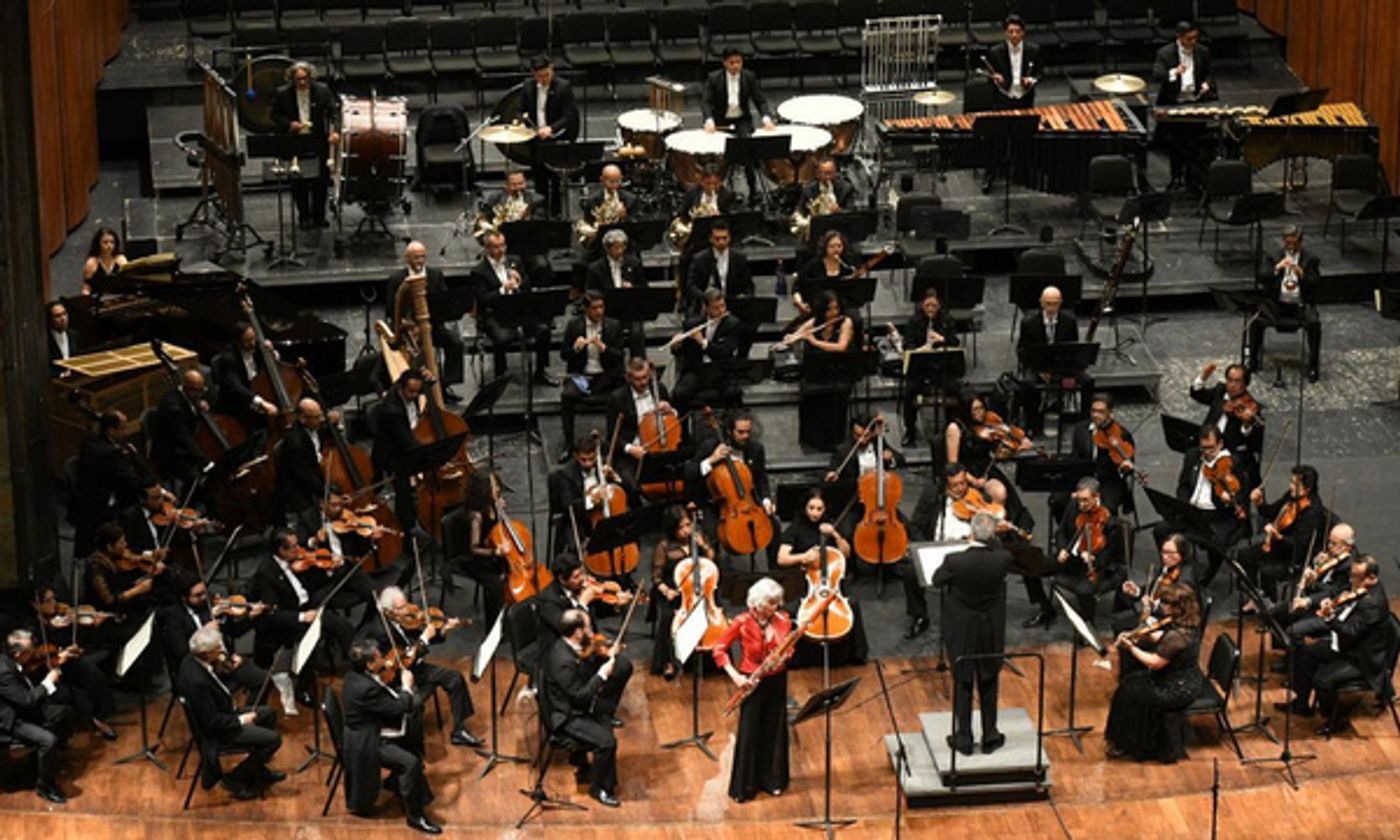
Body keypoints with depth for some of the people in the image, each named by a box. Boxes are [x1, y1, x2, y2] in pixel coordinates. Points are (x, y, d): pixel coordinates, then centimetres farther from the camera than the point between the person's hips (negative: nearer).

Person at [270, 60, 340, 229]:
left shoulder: (322, 90, -5)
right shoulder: (282, 94, -4)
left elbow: (334, 111, -9)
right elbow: (275, 116, 4)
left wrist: (334, 131, -26)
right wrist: (289, 124, -14)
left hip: (319, 144, 1)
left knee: (321, 180, 7)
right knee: (299, 182, 4)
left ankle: (319, 215, 21)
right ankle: (304, 217, 16)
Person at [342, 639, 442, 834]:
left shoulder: (357, 674, -3)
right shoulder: (364, 688, -33)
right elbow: (398, 708, -26)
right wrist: (407, 686, -11)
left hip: (373, 729, 10)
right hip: (368, 743, -10)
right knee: (411, 763, -23)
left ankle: (396, 780, 28)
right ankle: (415, 816, -8)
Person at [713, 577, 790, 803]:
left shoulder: (782, 620, -5)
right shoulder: (742, 623, -15)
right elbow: (719, 650, -10)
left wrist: (786, 654, -15)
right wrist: (735, 676, -19)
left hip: (777, 681, 3)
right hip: (752, 683, -3)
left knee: (775, 730, 12)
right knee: (748, 732, 0)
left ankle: (772, 780, 27)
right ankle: (743, 786, 10)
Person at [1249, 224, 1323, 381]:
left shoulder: (1311, 259, 5)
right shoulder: (1274, 256, 8)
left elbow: (1316, 284, -6)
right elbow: (1262, 279, -4)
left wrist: (1301, 273, -23)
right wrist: (1277, 268, -22)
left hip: (1301, 305, -1)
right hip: (1277, 304, 1)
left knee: (1314, 323, -31)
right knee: (1256, 321, -25)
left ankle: (1313, 366, -16)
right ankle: (1253, 360, -4)